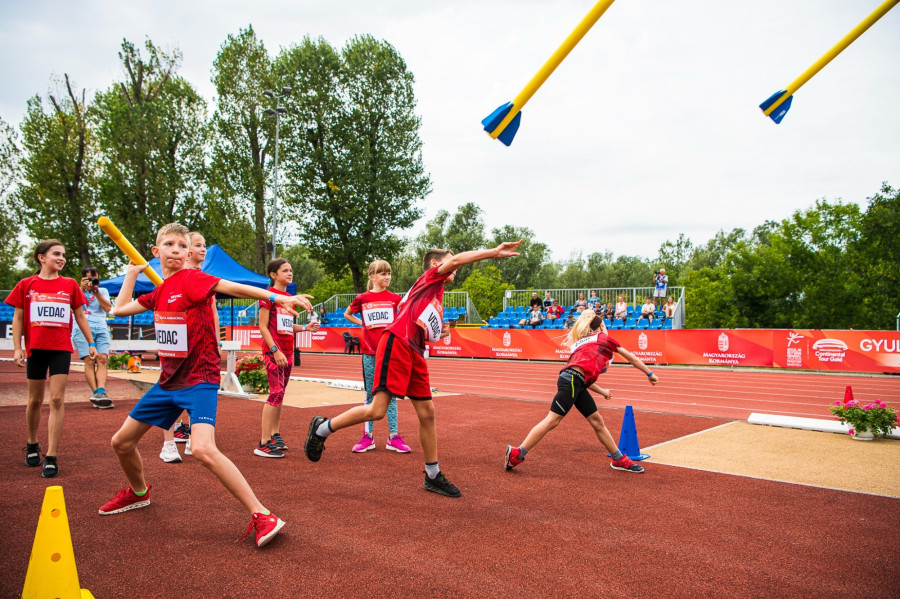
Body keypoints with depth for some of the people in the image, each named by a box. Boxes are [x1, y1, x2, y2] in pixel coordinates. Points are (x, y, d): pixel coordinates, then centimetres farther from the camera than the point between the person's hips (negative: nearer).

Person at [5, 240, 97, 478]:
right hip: (35, 348, 0)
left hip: (61, 349, 0)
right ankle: (32, 445, 35)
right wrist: (17, 348, -2)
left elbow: (80, 317, 10)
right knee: (35, 400, 12)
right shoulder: (26, 285, 4)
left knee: (57, 400, -7)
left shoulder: (70, 285, 5)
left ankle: (51, 457, -4)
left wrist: (91, 344, 8)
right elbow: (18, 318, 5)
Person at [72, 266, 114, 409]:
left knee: (102, 359, -16)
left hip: (101, 328, 2)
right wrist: (83, 289, -2)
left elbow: (107, 308, 4)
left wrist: (96, 291, 0)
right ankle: (96, 392, -22)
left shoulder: (103, 291, 21)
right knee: (89, 360, -16)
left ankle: (101, 391, -29)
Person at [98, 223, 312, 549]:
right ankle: (138, 492, 47)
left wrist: (277, 297, -40)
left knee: (203, 449, -28)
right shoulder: (160, 292, 10)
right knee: (122, 441, 17)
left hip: (198, 379, -8)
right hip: (168, 381, 8)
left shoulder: (190, 278, -12)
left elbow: (233, 288, -27)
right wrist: (132, 271, 24)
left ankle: (262, 516, -22)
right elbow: (119, 309, 23)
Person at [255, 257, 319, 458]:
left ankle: (275, 435, 22)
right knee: (277, 392, -13)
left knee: (280, 393, 12)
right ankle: (264, 443, -10)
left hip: (287, 351, 8)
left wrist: (305, 328, 7)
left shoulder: (289, 297, 16)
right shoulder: (269, 295, -8)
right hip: (273, 351, -8)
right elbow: (263, 326, -12)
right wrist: (275, 350, -19)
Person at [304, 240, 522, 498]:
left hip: (414, 354, 9)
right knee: (377, 410, -13)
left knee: (427, 413, 8)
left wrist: (440, 334, 13)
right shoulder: (429, 278, 5)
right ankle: (322, 428, 8)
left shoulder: (437, 299, 27)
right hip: (396, 344, -9)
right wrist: (493, 252, -18)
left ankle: (432, 476, 19)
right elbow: (456, 259, -14)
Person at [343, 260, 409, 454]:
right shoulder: (362, 298, 4)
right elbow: (347, 314, 20)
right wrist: (363, 323, 8)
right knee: (370, 394, 7)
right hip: (370, 352, 0)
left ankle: (393, 437, 9)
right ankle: (368, 437, 15)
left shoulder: (395, 298, 3)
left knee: (391, 394, 4)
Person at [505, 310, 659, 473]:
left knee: (597, 421, 13)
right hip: (572, 380, -9)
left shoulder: (581, 342, 32)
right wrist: (650, 374, 31)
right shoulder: (604, 338, 15)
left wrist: (602, 391, 36)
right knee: (552, 420, -11)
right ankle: (516, 454, -11)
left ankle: (619, 460, 21)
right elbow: (630, 357, 22)